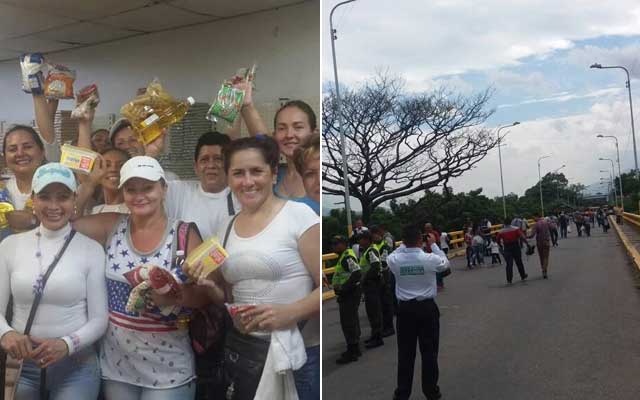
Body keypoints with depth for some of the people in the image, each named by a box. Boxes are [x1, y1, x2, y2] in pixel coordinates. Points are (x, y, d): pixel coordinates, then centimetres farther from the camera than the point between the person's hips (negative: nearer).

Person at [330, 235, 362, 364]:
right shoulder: (344, 256, 14)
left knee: (348, 322, -6)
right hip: (348, 293, 11)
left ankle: (352, 353, 1)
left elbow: (357, 274, -29)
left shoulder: (348, 257, -19)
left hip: (350, 293, -11)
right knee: (352, 321, 19)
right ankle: (355, 349, 30)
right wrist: (340, 287, 13)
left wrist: (343, 288, -25)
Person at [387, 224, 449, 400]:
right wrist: (433, 245, 15)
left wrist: (405, 244, 16)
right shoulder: (430, 259, -14)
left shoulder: (395, 260, -11)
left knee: (405, 353, 10)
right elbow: (445, 264, 9)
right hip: (427, 308, -1)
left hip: (405, 309, 1)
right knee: (429, 352, 11)